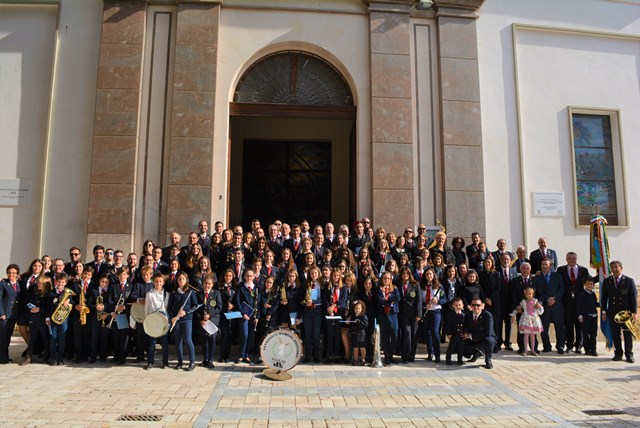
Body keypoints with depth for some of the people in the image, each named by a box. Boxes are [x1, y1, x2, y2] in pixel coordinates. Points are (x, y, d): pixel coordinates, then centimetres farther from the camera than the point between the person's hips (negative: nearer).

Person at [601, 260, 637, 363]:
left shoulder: (629, 281, 2)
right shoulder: (606, 281, 7)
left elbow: (634, 296, -1)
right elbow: (604, 297, 9)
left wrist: (634, 312, -6)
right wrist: (604, 311, 3)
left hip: (626, 311, -2)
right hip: (613, 312, 2)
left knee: (627, 334, 3)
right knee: (615, 334, 4)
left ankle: (629, 355, 12)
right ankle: (618, 354, 12)